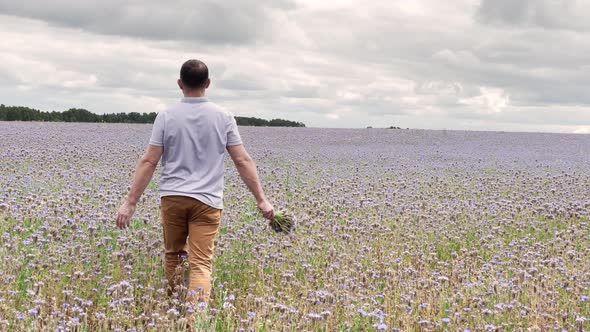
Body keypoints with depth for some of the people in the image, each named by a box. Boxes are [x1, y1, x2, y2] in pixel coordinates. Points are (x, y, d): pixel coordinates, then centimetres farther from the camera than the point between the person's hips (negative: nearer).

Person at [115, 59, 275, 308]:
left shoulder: (166, 117, 0)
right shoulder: (223, 117, 1)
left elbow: (148, 162, -4)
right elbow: (243, 161, -1)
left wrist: (130, 203, -2)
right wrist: (261, 200, 4)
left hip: (172, 197, 1)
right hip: (207, 200, -1)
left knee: (173, 256, 19)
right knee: (201, 265, -5)